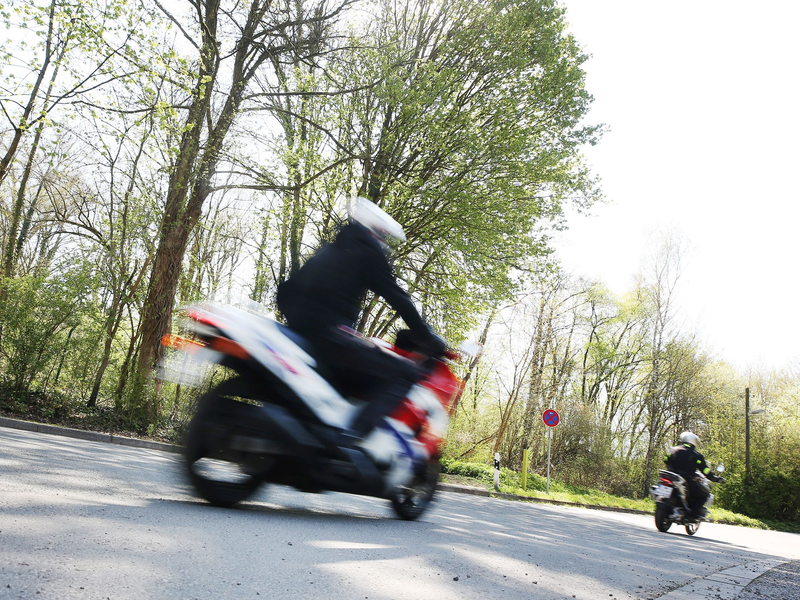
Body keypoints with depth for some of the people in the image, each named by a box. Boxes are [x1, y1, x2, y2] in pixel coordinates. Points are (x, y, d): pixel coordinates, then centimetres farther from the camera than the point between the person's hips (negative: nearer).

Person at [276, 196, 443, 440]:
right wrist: (428, 339, 7)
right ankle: (352, 435, -23)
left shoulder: (328, 251, 26)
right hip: (330, 329, -9)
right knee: (406, 373, -8)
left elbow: (286, 291, 27)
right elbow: (397, 298, 0)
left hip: (298, 329, 9)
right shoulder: (368, 252, 5)